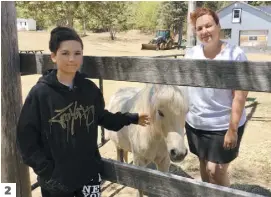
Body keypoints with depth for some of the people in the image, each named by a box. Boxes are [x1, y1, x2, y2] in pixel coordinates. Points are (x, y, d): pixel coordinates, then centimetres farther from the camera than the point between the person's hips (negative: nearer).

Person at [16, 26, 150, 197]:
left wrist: (132, 118, 9)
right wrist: (46, 171, -14)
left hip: (89, 173, 3)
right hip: (56, 179, -2)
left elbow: (101, 117, 11)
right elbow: (26, 138, -10)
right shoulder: (40, 93, -14)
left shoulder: (90, 89, -4)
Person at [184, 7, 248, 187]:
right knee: (204, 164, 19)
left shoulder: (235, 55, -15)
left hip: (223, 125, -4)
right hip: (195, 123, 5)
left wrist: (232, 129, -17)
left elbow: (240, 96, -16)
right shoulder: (191, 54, -1)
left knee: (216, 170, 0)